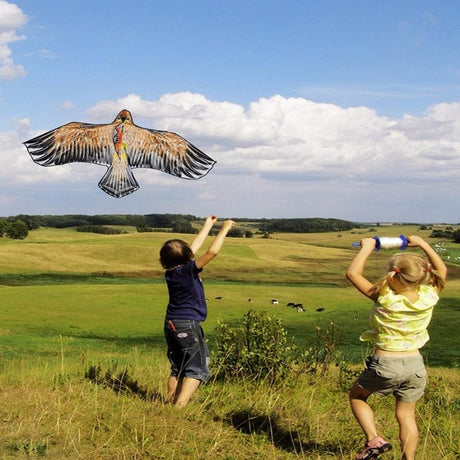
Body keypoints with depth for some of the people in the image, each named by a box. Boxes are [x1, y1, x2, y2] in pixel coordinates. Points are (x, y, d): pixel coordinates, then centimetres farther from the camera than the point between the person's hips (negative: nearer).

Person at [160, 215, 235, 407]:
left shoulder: (171, 272, 5)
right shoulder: (186, 271, -18)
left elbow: (194, 247, 17)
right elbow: (212, 251, -21)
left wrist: (208, 226, 25)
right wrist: (224, 229, -8)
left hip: (172, 324, 8)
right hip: (188, 325, -8)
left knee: (178, 369, 16)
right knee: (198, 369, -4)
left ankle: (170, 403, 14)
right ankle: (180, 407, -15)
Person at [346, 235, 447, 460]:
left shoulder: (385, 298, -19)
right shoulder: (428, 298, -7)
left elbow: (353, 273, -12)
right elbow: (441, 270, 13)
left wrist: (367, 247, -2)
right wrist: (422, 244, 15)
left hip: (385, 364, -4)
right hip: (415, 364, 4)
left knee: (356, 396, 19)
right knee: (406, 415, 16)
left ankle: (374, 439, 3)